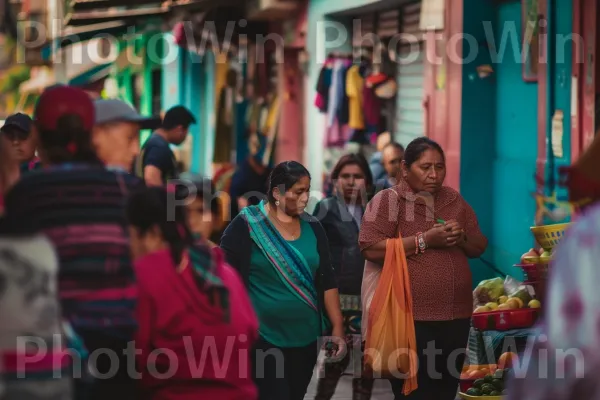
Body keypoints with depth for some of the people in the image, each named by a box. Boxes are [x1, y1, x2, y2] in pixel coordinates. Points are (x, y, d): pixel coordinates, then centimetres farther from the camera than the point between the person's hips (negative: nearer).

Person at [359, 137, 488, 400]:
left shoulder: (454, 200, 15)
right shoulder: (389, 200, -3)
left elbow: (479, 248, 19)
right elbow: (371, 248, -15)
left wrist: (462, 237, -4)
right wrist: (424, 240, -17)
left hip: (455, 316, 6)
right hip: (411, 318, -6)